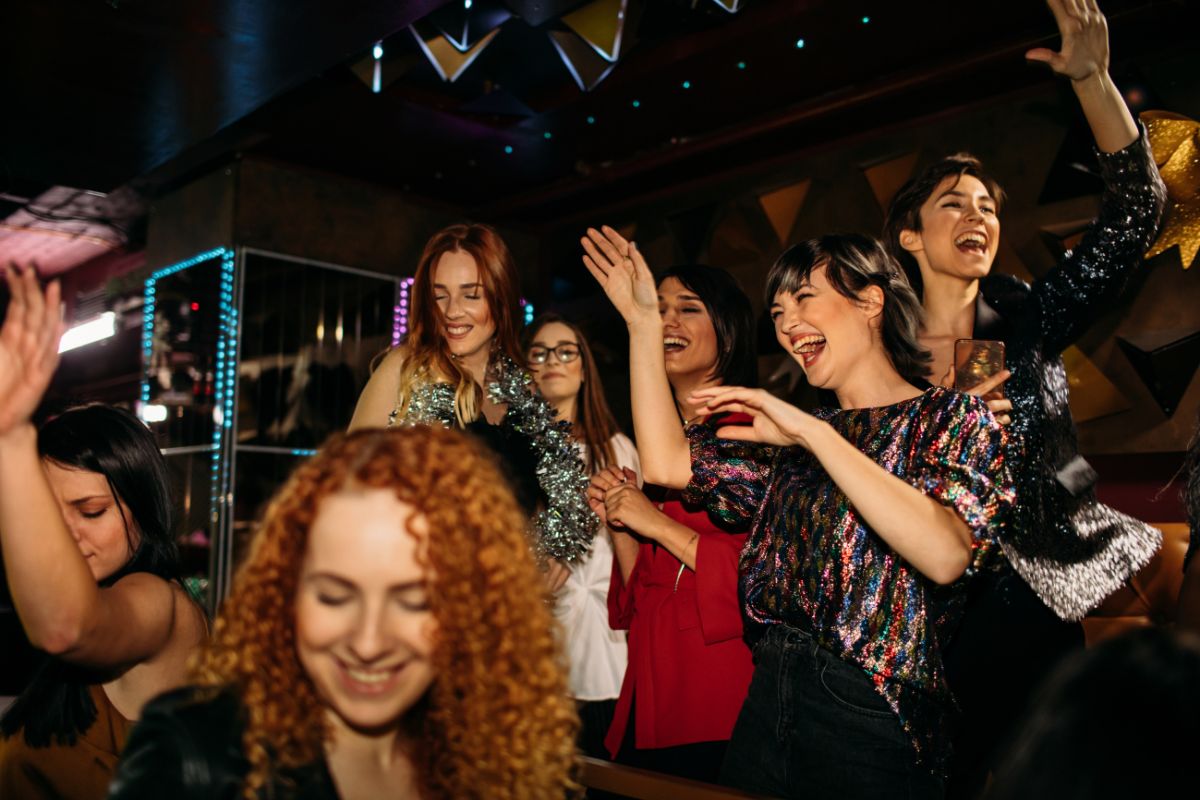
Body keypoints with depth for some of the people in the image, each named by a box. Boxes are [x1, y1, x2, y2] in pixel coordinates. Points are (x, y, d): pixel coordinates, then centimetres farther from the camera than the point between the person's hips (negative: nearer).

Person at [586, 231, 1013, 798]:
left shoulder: (950, 416, -5)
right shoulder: (793, 439, 12)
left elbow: (945, 555, -24)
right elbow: (666, 463, 2)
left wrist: (815, 433, -24)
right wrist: (643, 322, 5)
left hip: (871, 726, -5)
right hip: (766, 709, 5)